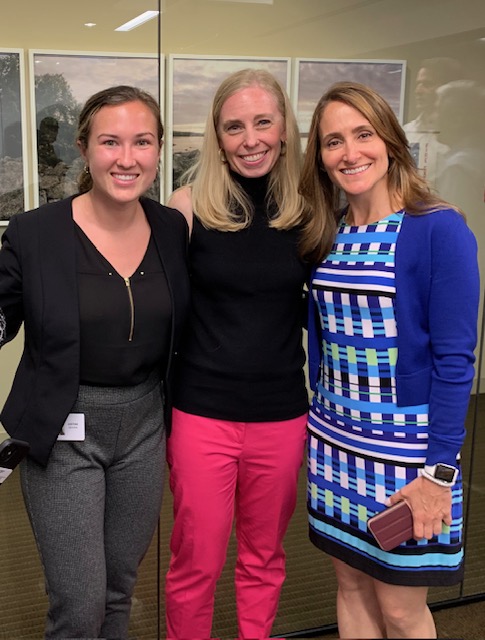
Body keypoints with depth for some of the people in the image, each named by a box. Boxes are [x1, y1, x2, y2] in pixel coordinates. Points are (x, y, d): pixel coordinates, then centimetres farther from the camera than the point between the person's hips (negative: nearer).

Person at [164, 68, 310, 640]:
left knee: (265, 557, 17)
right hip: (202, 414, -2)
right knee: (196, 563, 9)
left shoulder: (307, 210, -1)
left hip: (283, 415, 2)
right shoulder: (190, 205, -7)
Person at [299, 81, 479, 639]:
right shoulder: (324, 235, 4)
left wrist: (438, 471, -16)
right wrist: (323, 419, 10)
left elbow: (455, 359, -15)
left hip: (404, 443, -5)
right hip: (336, 441, 6)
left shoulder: (439, 229, -13)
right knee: (351, 584, 17)